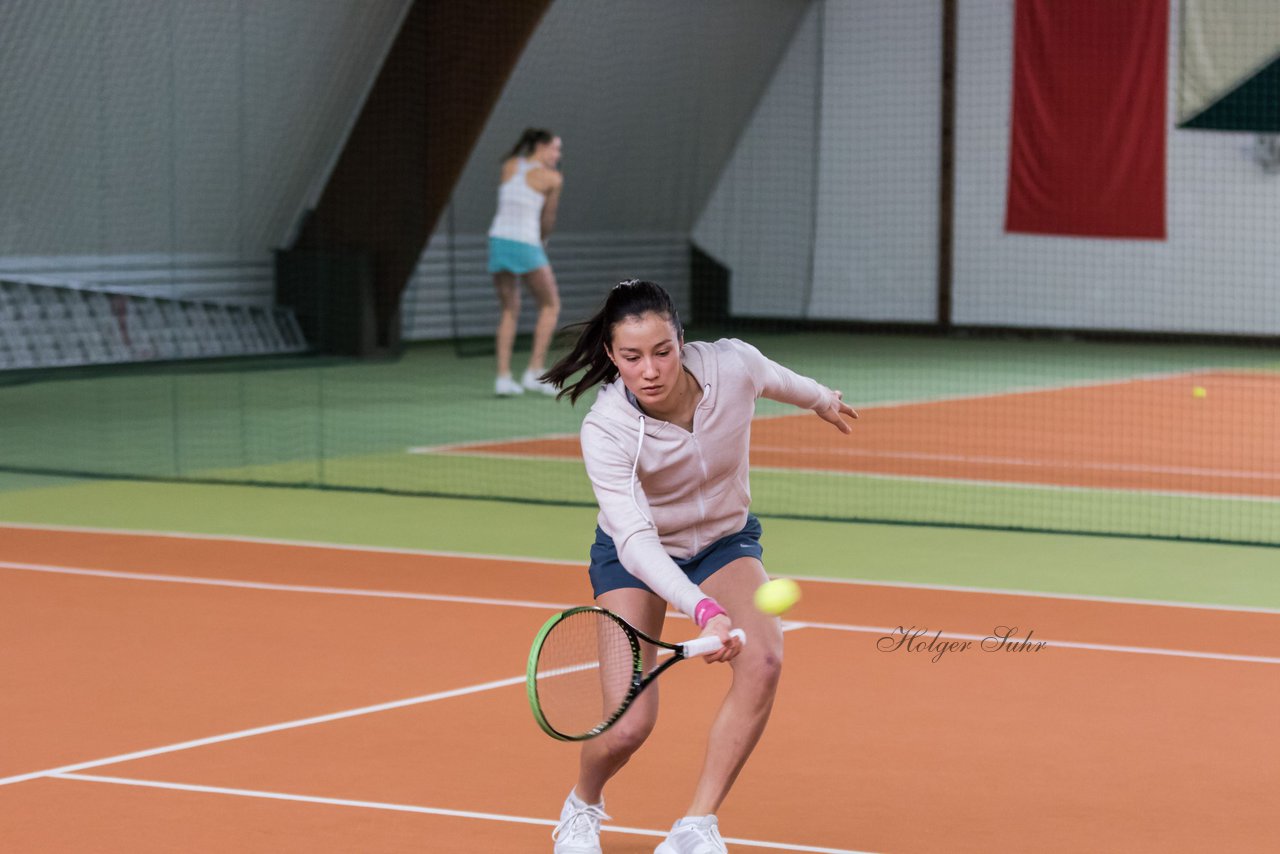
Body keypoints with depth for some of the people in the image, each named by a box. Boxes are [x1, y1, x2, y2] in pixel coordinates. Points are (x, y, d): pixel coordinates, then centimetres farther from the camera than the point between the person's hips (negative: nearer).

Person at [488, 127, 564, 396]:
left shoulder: (509, 165, 11)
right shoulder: (553, 178, -2)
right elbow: (548, 218, 9)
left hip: (499, 240, 5)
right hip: (526, 246, -5)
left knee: (510, 312, 16)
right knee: (550, 306, 11)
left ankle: (503, 377, 4)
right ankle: (534, 372, 1)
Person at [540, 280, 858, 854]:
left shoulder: (733, 365, -26)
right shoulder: (605, 431, -34)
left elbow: (775, 378, 1)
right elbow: (635, 538, -43)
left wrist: (822, 400, 23)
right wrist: (704, 610, -58)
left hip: (725, 541, 3)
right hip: (636, 555, -2)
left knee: (762, 660, -28)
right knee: (627, 727, -15)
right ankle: (582, 806, 23)